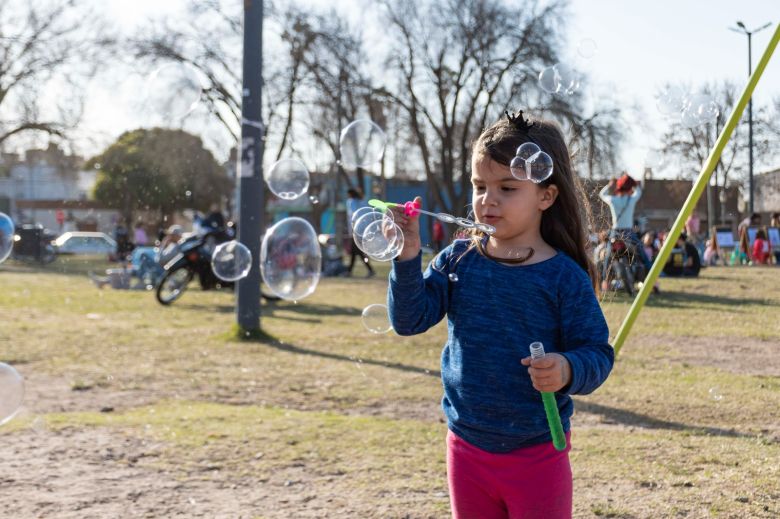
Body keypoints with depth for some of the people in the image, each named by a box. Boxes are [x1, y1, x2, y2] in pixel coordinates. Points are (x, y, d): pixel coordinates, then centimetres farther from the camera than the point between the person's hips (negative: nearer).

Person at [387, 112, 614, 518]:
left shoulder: (565, 277, -11)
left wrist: (567, 371, -31)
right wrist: (408, 257, -22)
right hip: (467, 448, 4)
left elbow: (598, 353, -9)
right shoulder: (457, 260, -2)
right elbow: (410, 320, -8)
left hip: (537, 453, -3)